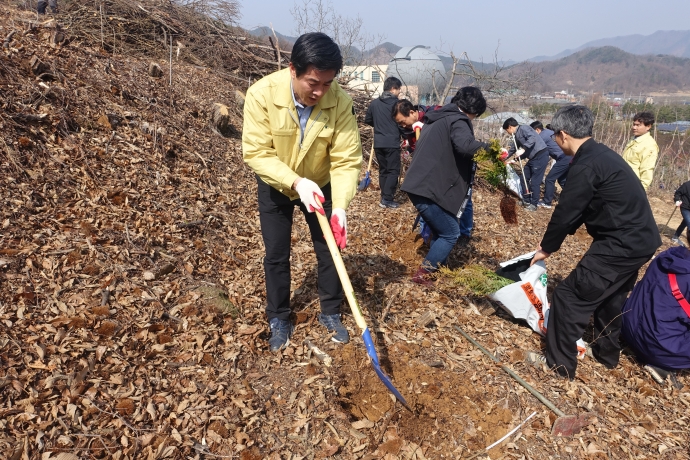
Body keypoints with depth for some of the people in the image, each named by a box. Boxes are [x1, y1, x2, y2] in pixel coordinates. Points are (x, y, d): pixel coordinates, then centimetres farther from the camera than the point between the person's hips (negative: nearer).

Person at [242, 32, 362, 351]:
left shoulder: (340, 101, -26)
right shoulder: (262, 94, -29)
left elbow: (346, 159, -24)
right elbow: (256, 153, -27)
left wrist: (340, 206, -37)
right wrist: (296, 182, -38)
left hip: (321, 185, 1)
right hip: (275, 186, -1)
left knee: (330, 248, 6)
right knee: (276, 255, 5)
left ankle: (330, 313, 27)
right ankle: (279, 319, 25)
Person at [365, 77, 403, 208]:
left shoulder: (374, 103, 7)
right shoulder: (397, 103, -8)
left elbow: (367, 120, 15)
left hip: (378, 143, 5)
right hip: (392, 143, -5)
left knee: (383, 170, 12)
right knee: (393, 171, -1)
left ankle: (384, 198, 14)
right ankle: (387, 199, -7)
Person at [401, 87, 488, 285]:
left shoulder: (439, 117, 21)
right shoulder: (457, 120, -9)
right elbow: (465, 145, -31)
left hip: (420, 185, 10)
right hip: (428, 189, -10)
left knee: (440, 230, 20)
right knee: (450, 233, 2)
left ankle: (436, 267, 28)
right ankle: (422, 274, 4)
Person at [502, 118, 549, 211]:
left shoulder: (523, 128, -10)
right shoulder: (517, 135, 18)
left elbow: (532, 138, -26)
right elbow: (513, 149, 32)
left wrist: (523, 149, -30)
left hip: (540, 156, -10)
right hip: (533, 158, 10)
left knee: (535, 181, -5)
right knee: (524, 178, 15)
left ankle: (533, 204, 6)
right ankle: (526, 201, 26)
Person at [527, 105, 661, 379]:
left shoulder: (585, 166, -20)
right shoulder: (601, 155, 12)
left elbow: (565, 212, -14)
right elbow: (577, 210, 17)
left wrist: (547, 248, 2)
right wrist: (554, 241, 18)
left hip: (621, 244, -10)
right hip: (640, 239, 10)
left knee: (569, 297, -2)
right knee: (610, 298, 26)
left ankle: (560, 364, 11)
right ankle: (607, 354, 44)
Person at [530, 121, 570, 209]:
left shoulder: (542, 136, -8)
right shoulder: (548, 132, 21)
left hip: (564, 158, -9)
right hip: (569, 156, 9)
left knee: (549, 179, -2)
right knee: (562, 179, 20)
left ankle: (546, 202, 3)